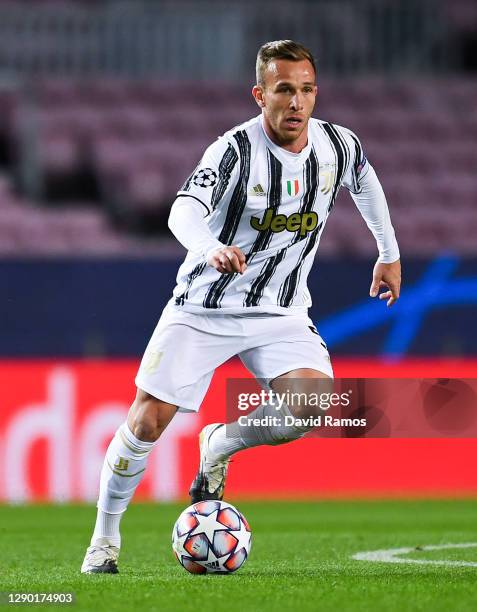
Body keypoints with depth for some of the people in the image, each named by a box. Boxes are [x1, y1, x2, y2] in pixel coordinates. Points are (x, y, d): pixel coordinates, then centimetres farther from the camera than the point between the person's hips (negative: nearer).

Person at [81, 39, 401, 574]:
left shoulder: (340, 147, -7)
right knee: (147, 422, -4)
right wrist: (211, 249, -59)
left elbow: (366, 184, 18)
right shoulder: (236, 150, -21)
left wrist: (389, 254, 28)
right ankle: (104, 537, 19)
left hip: (280, 313, 3)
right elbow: (184, 211, -38)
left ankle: (220, 445, 7)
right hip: (203, 307, -3)